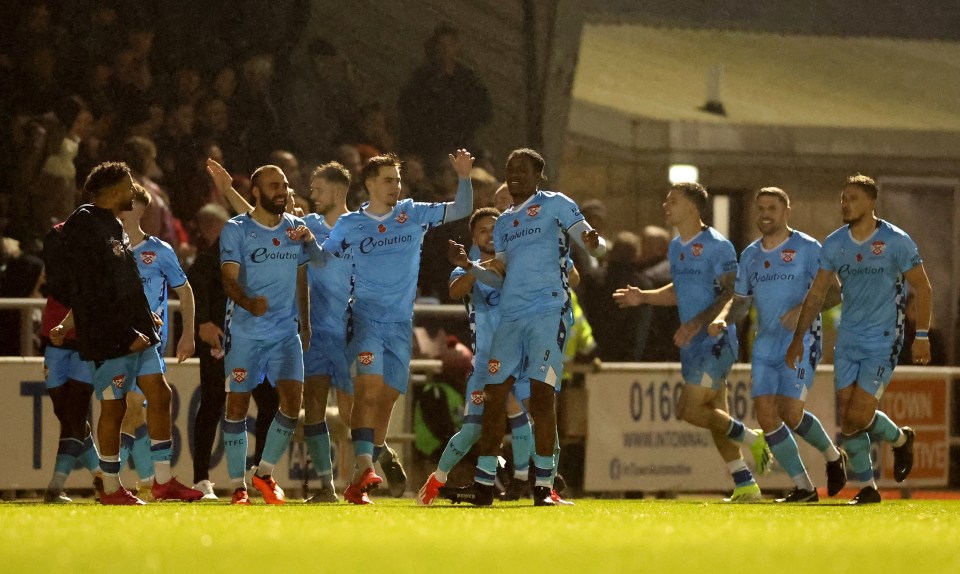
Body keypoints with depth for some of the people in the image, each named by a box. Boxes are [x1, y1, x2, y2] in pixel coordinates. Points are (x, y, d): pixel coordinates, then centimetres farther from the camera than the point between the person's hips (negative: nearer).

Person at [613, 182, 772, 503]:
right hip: (693, 344, 9)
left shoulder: (716, 246, -13)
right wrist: (643, 298, 13)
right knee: (713, 415, 8)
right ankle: (745, 486, 13)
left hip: (715, 340, -9)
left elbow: (732, 294, -17)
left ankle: (751, 439, 3)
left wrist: (698, 322, -25)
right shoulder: (676, 248, 14)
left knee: (690, 409, -15)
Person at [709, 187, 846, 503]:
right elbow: (741, 301, 18)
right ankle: (803, 487, 3)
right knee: (765, 414, -5)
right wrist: (722, 319, -2)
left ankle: (832, 456, 13)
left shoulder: (807, 248, -4)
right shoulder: (750, 255, 14)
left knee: (790, 412, -17)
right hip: (765, 344, 6)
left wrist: (803, 309, -23)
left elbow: (833, 293, -7)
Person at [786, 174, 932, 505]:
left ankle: (900, 440, 18)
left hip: (883, 341, -5)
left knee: (859, 417, -13)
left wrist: (922, 336, -7)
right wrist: (798, 338, 8)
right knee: (847, 419, -1)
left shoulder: (896, 241, -9)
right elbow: (816, 294, 12)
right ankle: (866, 487, 12)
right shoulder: (834, 244, 3)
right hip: (848, 340, 5)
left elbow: (922, 288, -2)